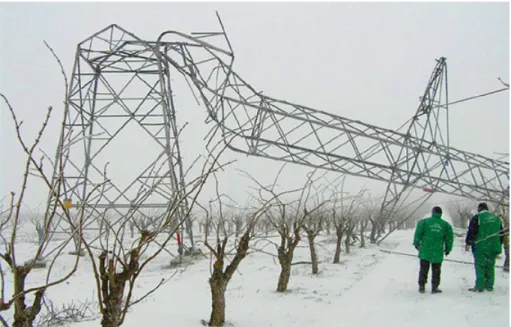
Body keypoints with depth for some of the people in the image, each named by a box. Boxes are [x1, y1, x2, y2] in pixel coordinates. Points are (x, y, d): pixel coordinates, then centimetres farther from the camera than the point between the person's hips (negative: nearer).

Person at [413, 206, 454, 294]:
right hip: (438, 252, 0)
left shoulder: (424, 222, -1)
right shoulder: (445, 225, 3)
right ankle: (434, 287, 11)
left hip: (425, 251, 0)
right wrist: (448, 249, 17)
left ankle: (421, 286, 13)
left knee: (423, 270, 10)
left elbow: (418, 234, -2)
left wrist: (416, 243, 10)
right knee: (436, 271, 11)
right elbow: (449, 238, 6)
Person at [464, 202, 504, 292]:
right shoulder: (496, 218, 14)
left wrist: (468, 243, -3)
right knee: (490, 266, 12)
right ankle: (489, 286, 15)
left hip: (480, 247, -5)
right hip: (493, 247, 5)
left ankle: (479, 286, -3)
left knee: (480, 266, -2)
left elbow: (472, 232, -11)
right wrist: (498, 247, 24)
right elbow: (501, 233, 19)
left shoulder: (477, 217, -6)